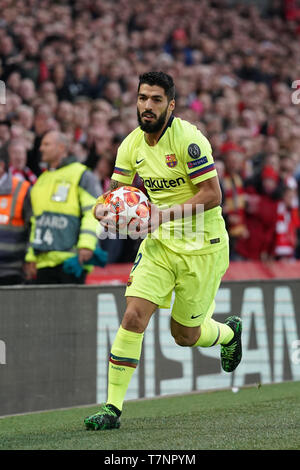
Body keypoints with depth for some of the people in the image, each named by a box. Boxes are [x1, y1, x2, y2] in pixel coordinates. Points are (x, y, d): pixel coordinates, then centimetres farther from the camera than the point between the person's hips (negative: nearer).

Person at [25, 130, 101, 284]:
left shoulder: (81, 175, 2)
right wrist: (31, 256, 21)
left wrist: (87, 243, -19)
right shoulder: (41, 180, 24)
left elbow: (94, 212, -7)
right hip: (44, 260, 7)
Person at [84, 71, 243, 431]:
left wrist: (165, 213, -28)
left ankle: (229, 332, 43)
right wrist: (103, 208, -16)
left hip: (201, 245, -4)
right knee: (133, 316, -13)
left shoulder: (188, 138, -19)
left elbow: (212, 194, -19)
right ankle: (112, 407, -8)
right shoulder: (131, 145, 0)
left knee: (184, 334, 7)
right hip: (159, 242, 4)